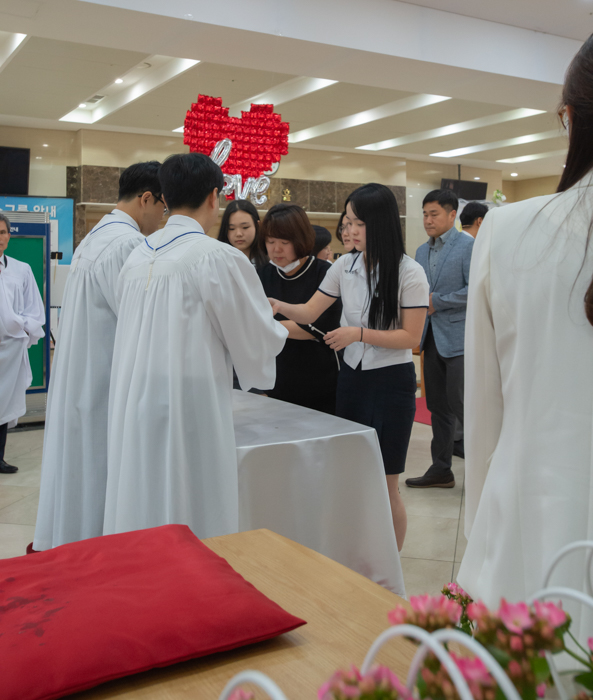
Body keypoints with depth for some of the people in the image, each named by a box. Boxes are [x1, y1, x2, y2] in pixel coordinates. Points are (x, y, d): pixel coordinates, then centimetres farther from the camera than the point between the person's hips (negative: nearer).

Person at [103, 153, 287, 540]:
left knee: (141, 512, 15)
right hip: (190, 410, -6)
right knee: (194, 524, 5)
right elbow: (259, 340, -5)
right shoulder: (220, 258, -13)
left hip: (133, 409, 6)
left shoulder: (139, 256, 6)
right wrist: (280, 327, 18)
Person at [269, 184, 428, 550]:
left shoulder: (409, 273, -10)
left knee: (385, 485, 3)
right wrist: (279, 306, -13)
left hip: (392, 382, -5)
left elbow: (411, 337, -12)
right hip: (352, 378, 5)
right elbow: (310, 312, 6)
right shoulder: (345, 266, 4)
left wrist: (360, 333, -21)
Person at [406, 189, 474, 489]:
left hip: (459, 338, -7)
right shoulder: (422, 251, 15)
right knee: (437, 406, 12)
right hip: (432, 338, 7)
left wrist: (436, 302, -14)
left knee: (460, 403, -7)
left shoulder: (469, 246, -8)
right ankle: (441, 469, 22)